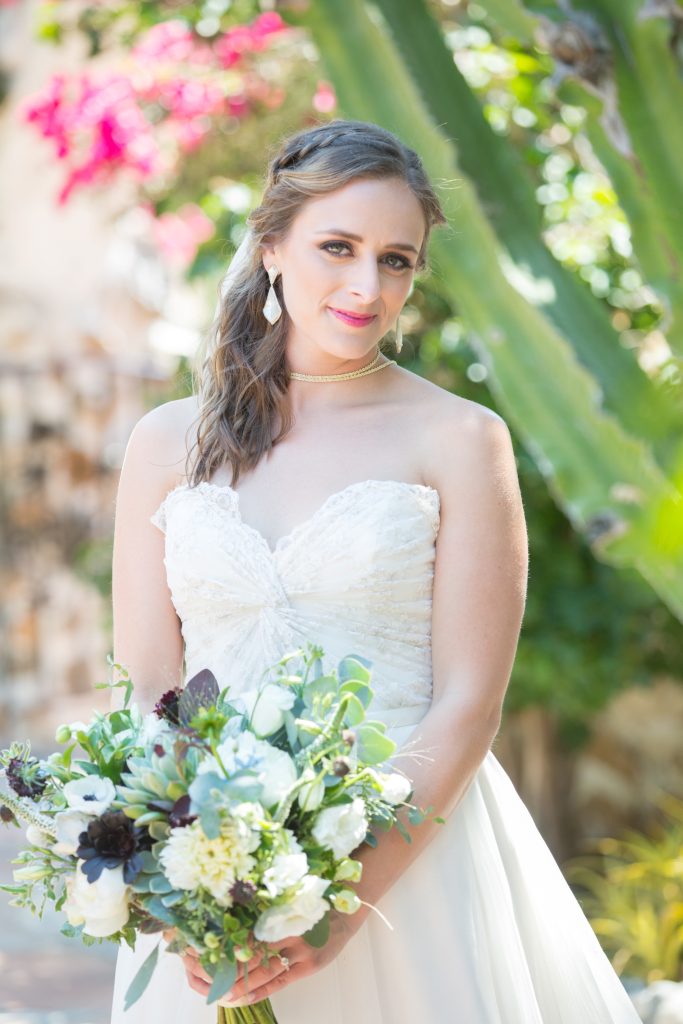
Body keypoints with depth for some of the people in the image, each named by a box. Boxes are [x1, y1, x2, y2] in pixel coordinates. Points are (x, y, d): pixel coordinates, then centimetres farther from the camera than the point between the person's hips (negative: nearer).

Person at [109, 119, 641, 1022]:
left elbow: (467, 707, -8)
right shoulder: (169, 443, 5)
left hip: (409, 870, -2)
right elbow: (144, 690, 2)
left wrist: (347, 902, -18)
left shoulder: (458, 440, -3)